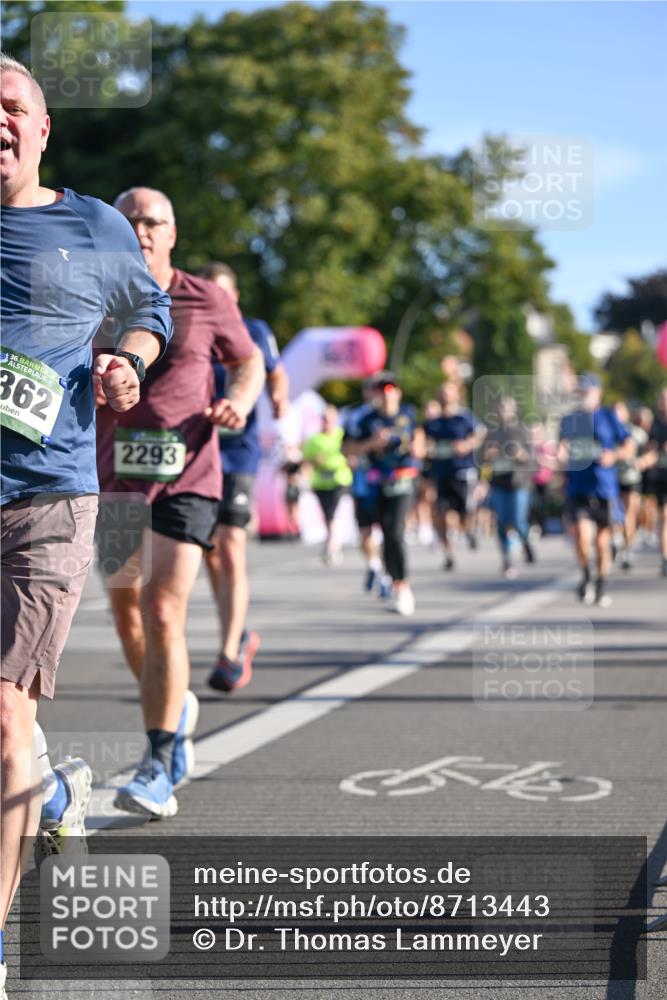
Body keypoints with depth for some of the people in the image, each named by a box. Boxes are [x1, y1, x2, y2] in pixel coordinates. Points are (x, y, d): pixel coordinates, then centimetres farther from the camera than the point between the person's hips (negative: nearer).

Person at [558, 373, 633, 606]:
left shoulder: (609, 417, 4)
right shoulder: (569, 420, 10)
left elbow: (629, 447, 4)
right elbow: (564, 445, 18)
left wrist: (614, 455, -15)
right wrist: (561, 454, -5)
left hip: (604, 488, -1)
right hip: (577, 488, 1)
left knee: (603, 539, 4)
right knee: (582, 534, -15)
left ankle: (601, 587, 21)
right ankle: (586, 576, 10)